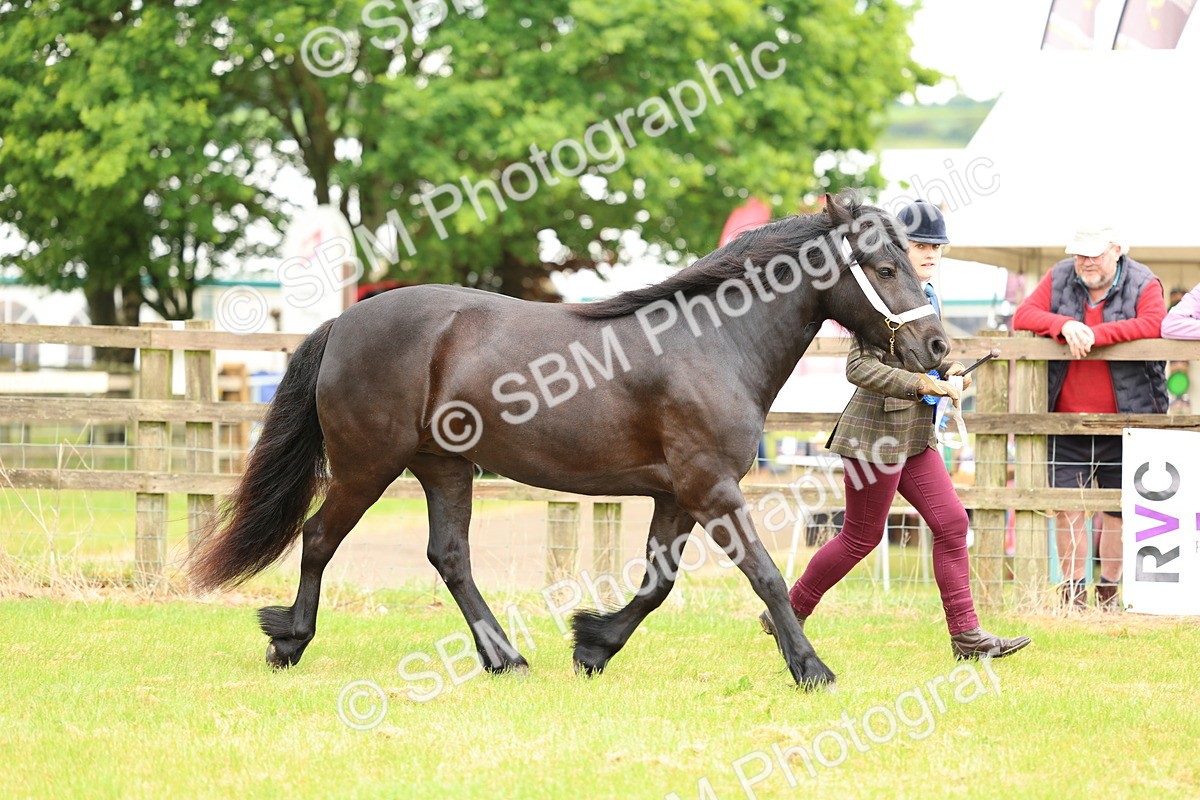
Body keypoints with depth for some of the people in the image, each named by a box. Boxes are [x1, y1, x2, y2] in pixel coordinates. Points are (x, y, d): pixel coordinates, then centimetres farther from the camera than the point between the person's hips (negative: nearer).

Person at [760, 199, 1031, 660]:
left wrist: (948, 374, 9)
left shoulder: (929, 298, 13)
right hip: (877, 433, -9)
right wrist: (927, 384, -25)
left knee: (951, 522, 0)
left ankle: (965, 635, 0)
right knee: (862, 537, 1)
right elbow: (860, 368, -24)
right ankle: (788, 614, 17)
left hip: (914, 437, 9)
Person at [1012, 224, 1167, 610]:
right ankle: (1073, 589, 7)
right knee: (1067, 507, -3)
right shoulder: (1059, 279, 6)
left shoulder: (1143, 285, -3)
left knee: (1118, 507, 6)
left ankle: (1108, 588, 20)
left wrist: (1096, 333, -24)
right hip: (1066, 420, 2)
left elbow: (1154, 324, -21)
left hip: (1122, 422, -2)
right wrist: (1064, 325, -20)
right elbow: (1023, 315, -2)